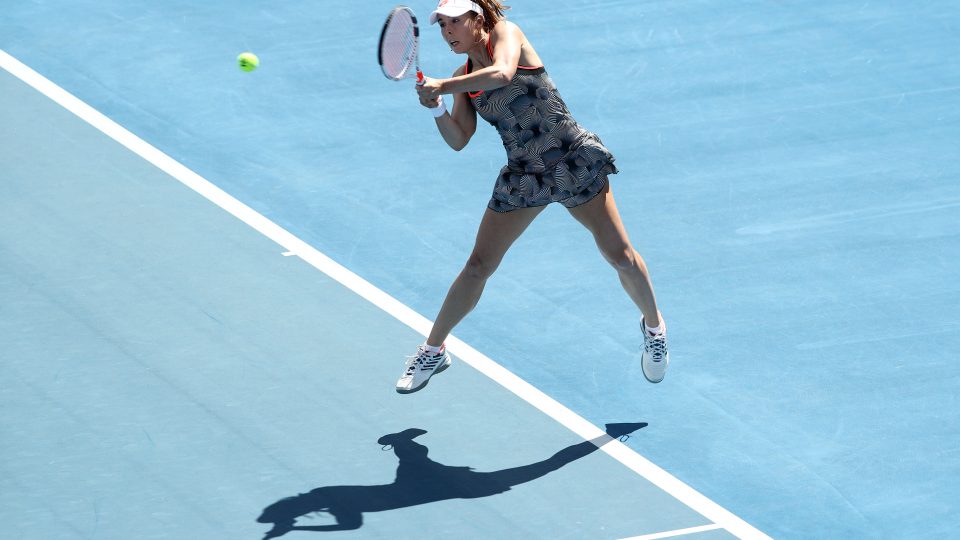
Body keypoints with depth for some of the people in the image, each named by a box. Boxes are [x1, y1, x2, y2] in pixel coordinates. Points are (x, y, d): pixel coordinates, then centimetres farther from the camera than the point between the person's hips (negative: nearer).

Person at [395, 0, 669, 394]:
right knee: (478, 266, 3)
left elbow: (502, 73, -32)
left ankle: (653, 325, 23)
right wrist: (436, 109, -16)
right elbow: (459, 140, 2)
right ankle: (433, 351, 17)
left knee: (620, 255, -4)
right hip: (523, 177, 5)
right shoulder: (463, 79, 6)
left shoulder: (505, 33, -10)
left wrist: (443, 87, -31)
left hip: (575, 162, -5)